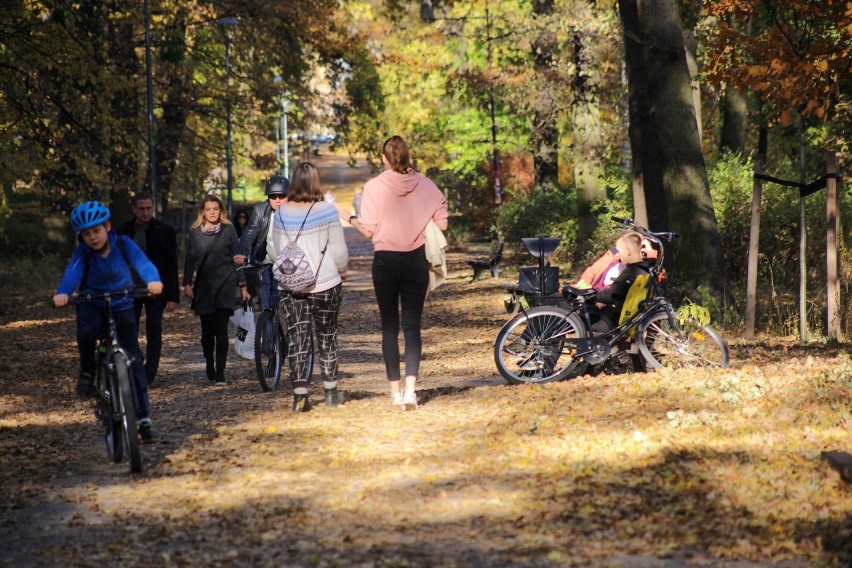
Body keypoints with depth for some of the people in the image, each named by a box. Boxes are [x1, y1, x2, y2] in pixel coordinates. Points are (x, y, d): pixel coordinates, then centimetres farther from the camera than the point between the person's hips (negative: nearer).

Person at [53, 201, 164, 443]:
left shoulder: (123, 244, -14)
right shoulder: (82, 253, -15)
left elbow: (142, 262, -30)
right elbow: (72, 273, -32)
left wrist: (153, 280, -53)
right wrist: (62, 293, -55)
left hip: (122, 307, 1)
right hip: (92, 304, -1)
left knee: (134, 359, -8)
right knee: (86, 330, -37)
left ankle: (143, 418, -2)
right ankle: (87, 371, -8)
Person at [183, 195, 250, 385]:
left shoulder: (228, 230, 5)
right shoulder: (195, 233, 7)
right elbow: (190, 259, 7)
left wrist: (242, 285, 6)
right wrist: (187, 284, -4)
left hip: (225, 283, -2)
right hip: (204, 285, 2)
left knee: (221, 329, -11)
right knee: (207, 330, 6)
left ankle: (220, 373, -11)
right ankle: (210, 367, 23)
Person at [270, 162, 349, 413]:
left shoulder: (280, 214, 0)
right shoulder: (327, 211, -10)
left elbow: (274, 251, 10)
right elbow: (339, 250, -7)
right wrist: (342, 270, 13)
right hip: (325, 285, -1)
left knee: (296, 338, 2)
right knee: (327, 337, 12)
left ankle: (300, 394, -7)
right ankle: (331, 392, 20)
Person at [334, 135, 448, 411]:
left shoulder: (374, 186, -8)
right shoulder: (425, 185, -2)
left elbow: (368, 230, -9)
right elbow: (442, 223, -1)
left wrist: (348, 216, 9)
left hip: (385, 261, -1)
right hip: (416, 261, 1)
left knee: (389, 326, 9)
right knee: (412, 326, 1)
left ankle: (395, 390, 11)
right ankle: (410, 387, -13)